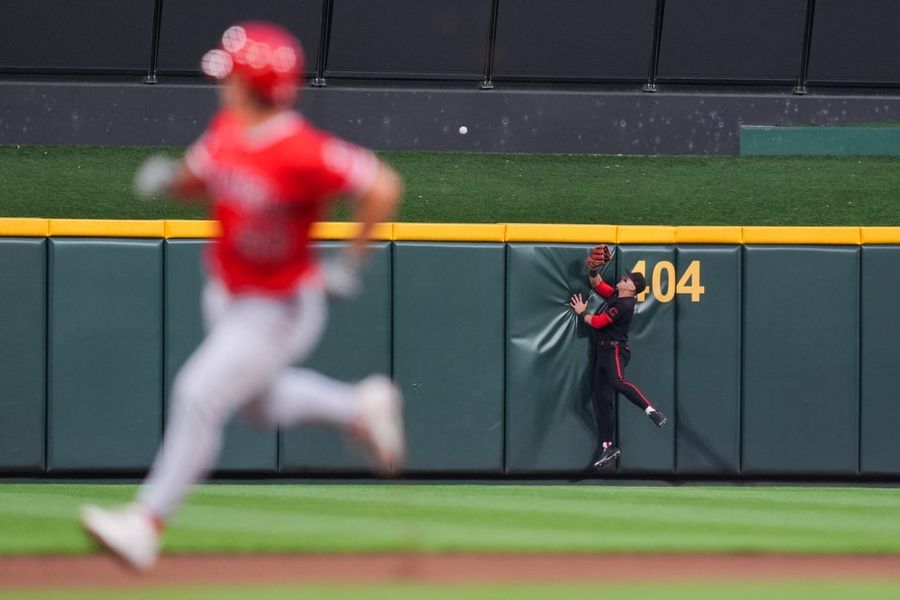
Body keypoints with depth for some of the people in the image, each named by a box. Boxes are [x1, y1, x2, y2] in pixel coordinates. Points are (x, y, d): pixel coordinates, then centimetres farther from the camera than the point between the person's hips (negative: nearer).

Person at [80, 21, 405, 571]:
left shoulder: (302, 151, -29)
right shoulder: (226, 131, -6)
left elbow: (383, 187, -26)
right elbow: (195, 179, 11)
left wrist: (351, 263, -25)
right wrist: (166, 178, -13)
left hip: (279, 308, -9)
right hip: (227, 296, 9)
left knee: (200, 394, -17)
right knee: (260, 403, 25)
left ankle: (148, 521, -11)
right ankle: (362, 408, 44)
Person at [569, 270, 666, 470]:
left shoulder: (624, 305, -14)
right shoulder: (615, 295, 14)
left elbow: (597, 322, -13)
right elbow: (597, 285, 27)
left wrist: (582, 312, 5)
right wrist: (593, 270, 8)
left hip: (615, 350, -10)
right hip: (604, 351, 10)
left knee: (617, 382, -38)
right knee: (601, 399, 7)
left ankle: (652, 412, -46)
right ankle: (608, 447, 11)